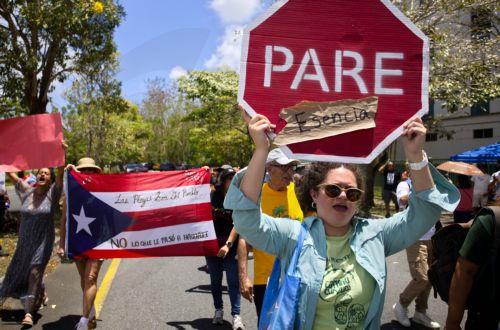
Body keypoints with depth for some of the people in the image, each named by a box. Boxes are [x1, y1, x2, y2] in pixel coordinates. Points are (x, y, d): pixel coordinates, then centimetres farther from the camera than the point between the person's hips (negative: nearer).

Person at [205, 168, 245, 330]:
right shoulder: (213, 195, -2)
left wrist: (228, 244, -23)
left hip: (230, 246, -2)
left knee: (233, 281, -3)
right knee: (215, 280, 13)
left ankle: (236, 315, 3)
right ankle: (218, 310, 28)